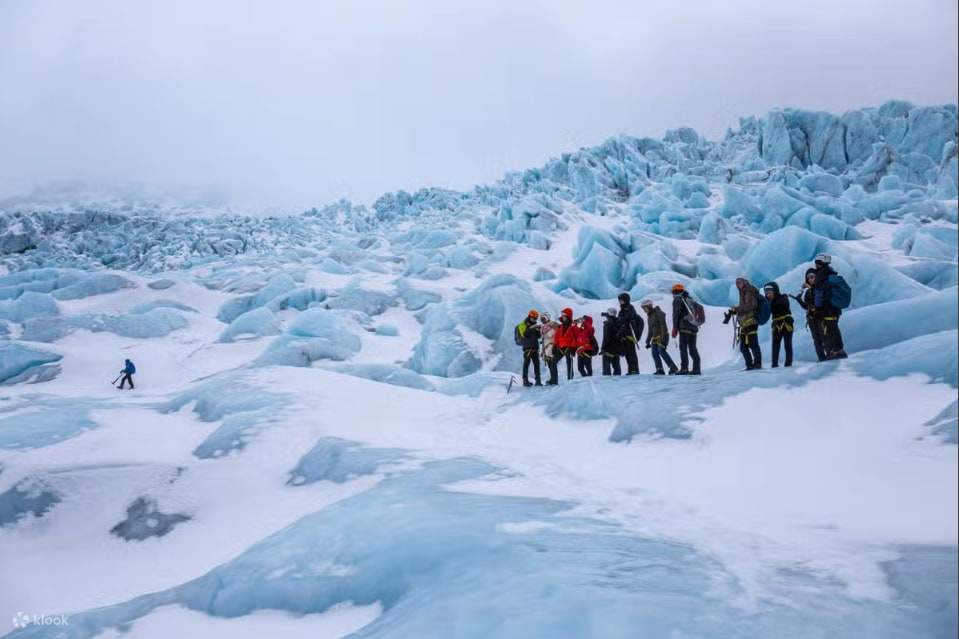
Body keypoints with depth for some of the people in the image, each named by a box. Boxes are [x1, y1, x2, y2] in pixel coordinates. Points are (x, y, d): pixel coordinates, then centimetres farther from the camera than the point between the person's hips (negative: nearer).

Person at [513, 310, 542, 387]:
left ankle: (538, 380, 7)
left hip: (535, 347, 6)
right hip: (527, 347, -6)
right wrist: (530, 329, -26)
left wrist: (538, 331, -4)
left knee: (536, 363, 4)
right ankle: (525, 380, -5)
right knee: (527, 363, -7)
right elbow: (524, 335, -18)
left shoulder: (534, 326, 16)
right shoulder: (522, 325, -3)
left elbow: (538, 337, 15)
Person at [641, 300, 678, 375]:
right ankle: (659, 370, -7)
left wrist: (663, 337, -24)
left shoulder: (658, 313, -8)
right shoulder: (649, 316, 19)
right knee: (654, 352, -5)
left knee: (661, 351, -19)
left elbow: (663, 325, -16)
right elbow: (650, 330, 25)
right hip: (655, 337, 8)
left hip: (662, 336, -8)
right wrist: (648, 341, 21)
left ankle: (673, 368, -16)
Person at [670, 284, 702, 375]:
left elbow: (676, 315, -6)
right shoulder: (690, 300, 22)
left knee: (683, 348, -7)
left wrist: (675, 328, -6)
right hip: (694, 327, 7)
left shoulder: (678, 300, 1)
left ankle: (684, 368, -15)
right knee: (693, 348, 8)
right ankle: (696, 369, 3)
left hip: (685, 328, -7)